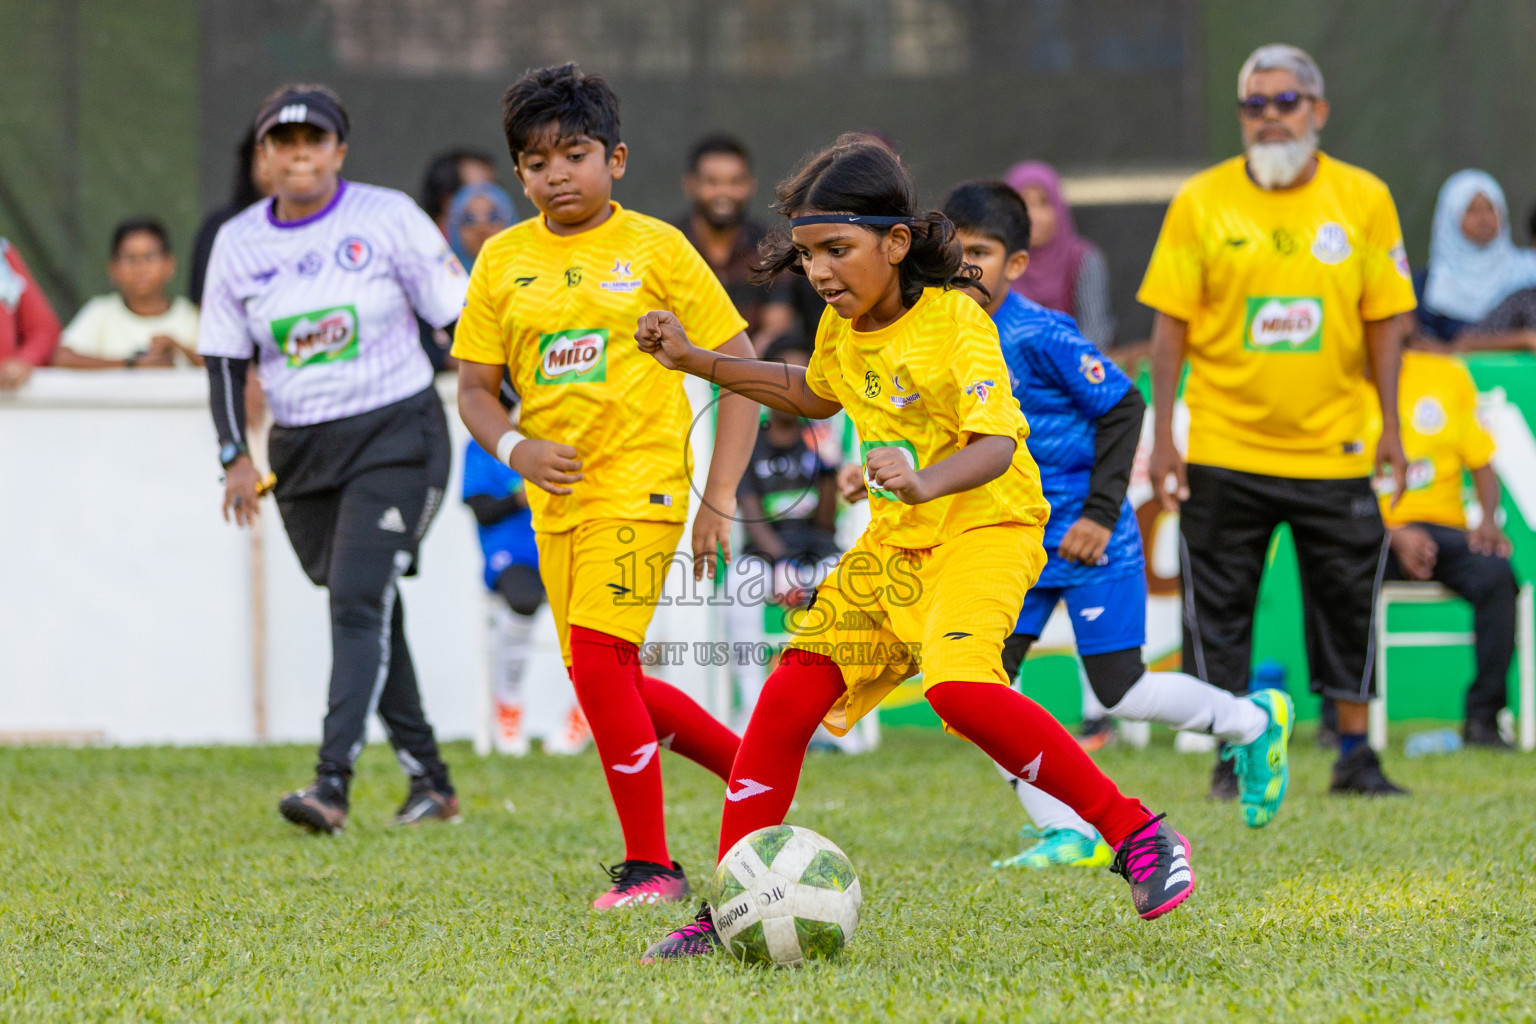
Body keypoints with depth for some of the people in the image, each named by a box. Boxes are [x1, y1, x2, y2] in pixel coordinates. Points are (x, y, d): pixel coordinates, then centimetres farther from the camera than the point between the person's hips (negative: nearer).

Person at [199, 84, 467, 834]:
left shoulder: (387, 218, -5)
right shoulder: (239, 243, 4)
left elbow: (460, 318, -2)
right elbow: (225, 358, 8)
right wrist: (235, 456, -3)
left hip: (396, 436, -5)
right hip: (301, 450, 5)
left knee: (360, 599, -18)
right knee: (364, 613, 8)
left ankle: (333, 783, -25)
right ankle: (430, 780, 18)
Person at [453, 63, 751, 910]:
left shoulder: (654, 248, -2)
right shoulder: (503, 259, 9)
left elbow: (740, 366, 0)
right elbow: (475, 387, 12)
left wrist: (719, 498, -6)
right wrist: (515, 448, -10)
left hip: (640, 482, -6)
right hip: (558, 492, 6)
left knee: (597, 657, -19)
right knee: (610, 684, 9)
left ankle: (649, 865, -11)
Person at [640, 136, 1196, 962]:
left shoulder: (953, 321, -18)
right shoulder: (843, 328, 6)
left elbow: (997, 442, -27)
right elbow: (814, 394, 29)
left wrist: (927, 481, -47)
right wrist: (698, 361, 21)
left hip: (987, 528, -8)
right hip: (896, 539, 8)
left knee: (959, 687, -32)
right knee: (790, 694, -2)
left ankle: (1139, 838, -22)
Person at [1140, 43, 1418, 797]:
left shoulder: (1364, 199, 2)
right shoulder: (1201, 201, -1)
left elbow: (1382, 318, 5)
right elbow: (1171, 323, 0)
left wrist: (1390, 425, 0)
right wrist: (1162, 435, -4)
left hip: (1333, 445, 1)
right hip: (1225, 446, -1)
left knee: (1347, 600, 5)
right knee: (1218, 606, 2)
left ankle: (1355, 753, 15)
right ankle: (1233, 757, 11)